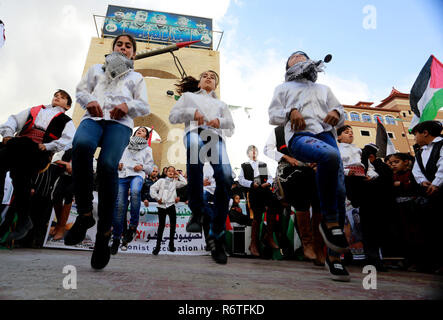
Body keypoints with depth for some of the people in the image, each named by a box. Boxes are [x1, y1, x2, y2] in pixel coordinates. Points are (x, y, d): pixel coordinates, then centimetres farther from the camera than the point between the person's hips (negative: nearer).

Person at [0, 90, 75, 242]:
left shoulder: (66, 121, 22)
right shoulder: (34, 110, 36)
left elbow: (69, 139, 2)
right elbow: (14, 120, 24)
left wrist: (47, 146, -13)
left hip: (39, 150, -3)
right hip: (17, 143, 3)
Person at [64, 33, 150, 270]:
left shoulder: (136, 77, 29)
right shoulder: (97, 69, 34)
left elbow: (145, 107, 18)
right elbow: (81, 90, 25)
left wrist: (128, 105, -5)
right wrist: (89, 101, 1)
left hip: (120, 122, -1)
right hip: (93, 117, 2)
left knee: (107, 165, -30)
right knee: (81, 145, -36)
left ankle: (104, 233, -21)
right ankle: (84, 213, -24)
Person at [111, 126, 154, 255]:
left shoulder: (147, 149, 23)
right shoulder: (126, 146, 29)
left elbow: (150, 168, 17)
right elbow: (119, 158, 30)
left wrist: (142, 166, -4)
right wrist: (118, 165, 7)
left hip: (137, 175, -2)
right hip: (122, 175, 3)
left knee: (135, 191, -38)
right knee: (119, 205, -8)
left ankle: (133, 226, -27)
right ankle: (116, 238, 5)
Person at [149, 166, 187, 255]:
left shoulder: (175, 182, 12)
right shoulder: (161, 180, 9)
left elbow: (184, 182, -3)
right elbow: (152, 188, 4)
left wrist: (178, 174, 4)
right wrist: (157, 198, -4)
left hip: (171, 204, 1)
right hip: (161, 205, -1)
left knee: (173, 223, -4)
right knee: (161, 225, 3)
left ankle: (171, 244, 10)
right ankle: (158, 246, 12)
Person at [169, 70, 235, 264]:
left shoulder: (221, 104, 39)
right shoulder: (188, 96, 34)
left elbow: (231, 128, 26)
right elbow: (173, 116, 20)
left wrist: (220, 122, 3)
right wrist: (192, 112, 1)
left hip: (216, 136, 2)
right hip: (195, 131, -2)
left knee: (226, 177, -27)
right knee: (194, 147, -42)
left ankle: (216, 236, -18)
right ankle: (196, 211, -34)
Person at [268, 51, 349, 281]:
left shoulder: (323, 89, 37)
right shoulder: (284, 88, 30)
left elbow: (341, 116, 29)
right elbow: (273, 115, 15)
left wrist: (336, 113, 4)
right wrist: (291, 111, -6)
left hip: (326, 134, 4)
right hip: (300, 135, -4)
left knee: (339, 191, -13)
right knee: (330, 156, -39)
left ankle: (333, 256, -5)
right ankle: (330, 221, -26)